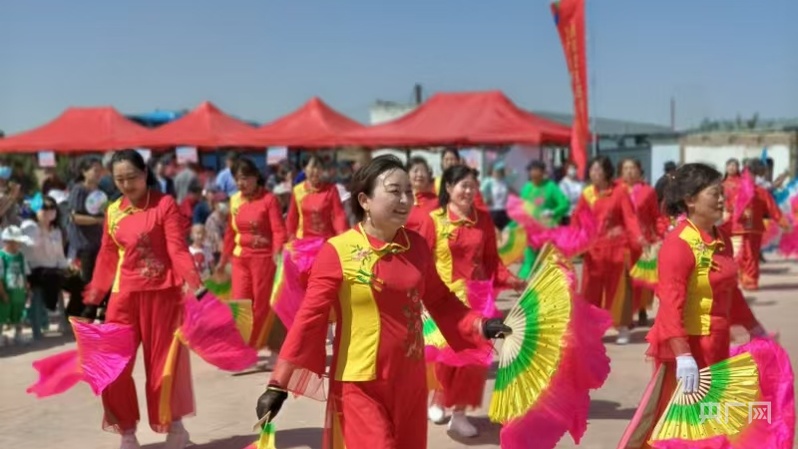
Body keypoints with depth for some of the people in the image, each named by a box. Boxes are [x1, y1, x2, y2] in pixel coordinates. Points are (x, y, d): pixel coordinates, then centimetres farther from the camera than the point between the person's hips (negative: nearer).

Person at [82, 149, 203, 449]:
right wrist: (92, 301, 11)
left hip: (162, 293, -4)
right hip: (125, 295, 4)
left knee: (164, 363, 5)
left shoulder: (165, 205, -7)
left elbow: (178, 250, -14)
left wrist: (196, 286, -27)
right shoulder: (113, 212, 7)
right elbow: (107, 258, 12)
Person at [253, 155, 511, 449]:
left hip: (410, 381, 6)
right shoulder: (338, 251, -14)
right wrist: (280, 384, -16)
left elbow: (440, 300, 14)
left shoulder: (417, 245, 2)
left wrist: (480, 326, -1)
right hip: (359, 384, -5)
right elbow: (310, 317, -14)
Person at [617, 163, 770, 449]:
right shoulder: (679, 244, -19)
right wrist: (682, 354, -32)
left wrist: (755, 329, 25)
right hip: (686, 343, -9)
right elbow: (671, 304, -25)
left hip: (715, 343, 9)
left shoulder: (721, 240, 8)